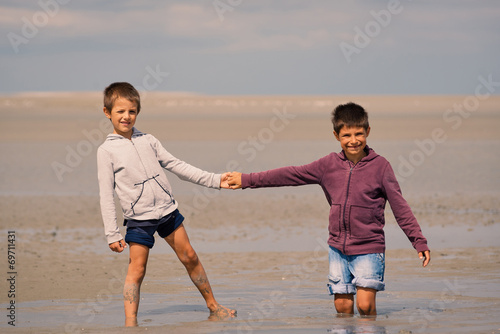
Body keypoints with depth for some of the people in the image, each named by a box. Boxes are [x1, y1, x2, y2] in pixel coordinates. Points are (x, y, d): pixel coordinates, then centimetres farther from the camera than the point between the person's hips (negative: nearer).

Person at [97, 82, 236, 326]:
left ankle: (213, 306, 23)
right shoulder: (107, 150, -5)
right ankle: (130, 321, -7)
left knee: (189, 256, 10)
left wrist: (214, 179, 7)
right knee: (137, 269, -8)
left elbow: (176, 166, 12)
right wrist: (112, 233, -11)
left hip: (167, 209, 4)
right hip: (138, 218, -4)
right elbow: (106, 195, -6)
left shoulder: (147, 141, 7)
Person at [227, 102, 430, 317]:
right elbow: (291, 175, 9)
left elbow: (400, 207, -1)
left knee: (365, 304, -14)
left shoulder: (380, 166, -3)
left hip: (368, 248, -3)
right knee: (342, 305, 1)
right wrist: (247, 180, 10)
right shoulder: (329, 165, 5)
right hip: (338, 248, 4)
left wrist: (419, 242, -5)